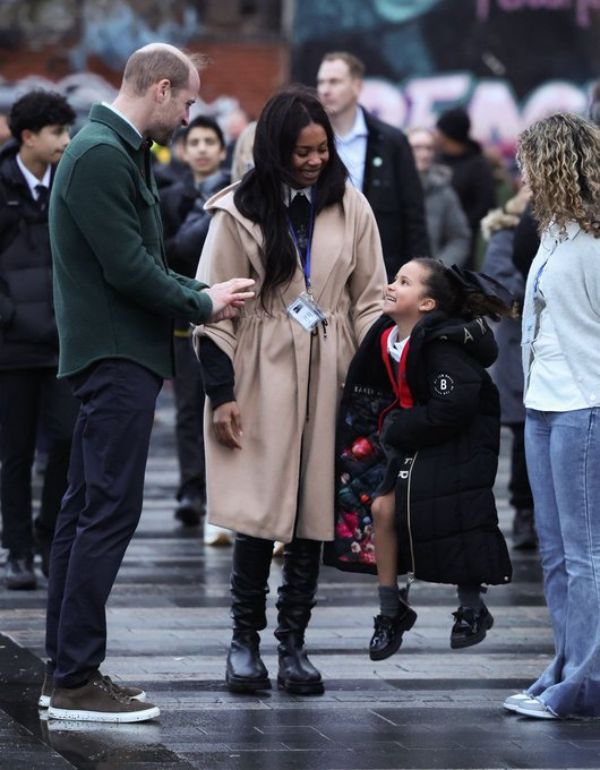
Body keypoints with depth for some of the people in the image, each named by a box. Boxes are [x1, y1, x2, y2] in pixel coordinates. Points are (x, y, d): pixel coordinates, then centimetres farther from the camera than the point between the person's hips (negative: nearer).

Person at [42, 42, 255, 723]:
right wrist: (202, 304, -7)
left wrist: (199, 294, 11)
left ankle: (63, 670, 17)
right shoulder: (102, 156, -17)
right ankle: (75, 681, -6)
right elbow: (128, 269, -20)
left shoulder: (113, 151, 16)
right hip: (118, 358, -11)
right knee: (109, 511, -9)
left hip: (110, 357, 11)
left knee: (85, 508, 12)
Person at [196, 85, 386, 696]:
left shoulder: (350, 207, 6)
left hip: (328, 380, 3)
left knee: (313, 514, 3)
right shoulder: (238, 212, -2)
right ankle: (244, 641, 7)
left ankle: (293, 644, 10)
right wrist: (221, 392, -7)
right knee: (258, 513, -5)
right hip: (260, 381, -3)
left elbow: (369, 299, 10)